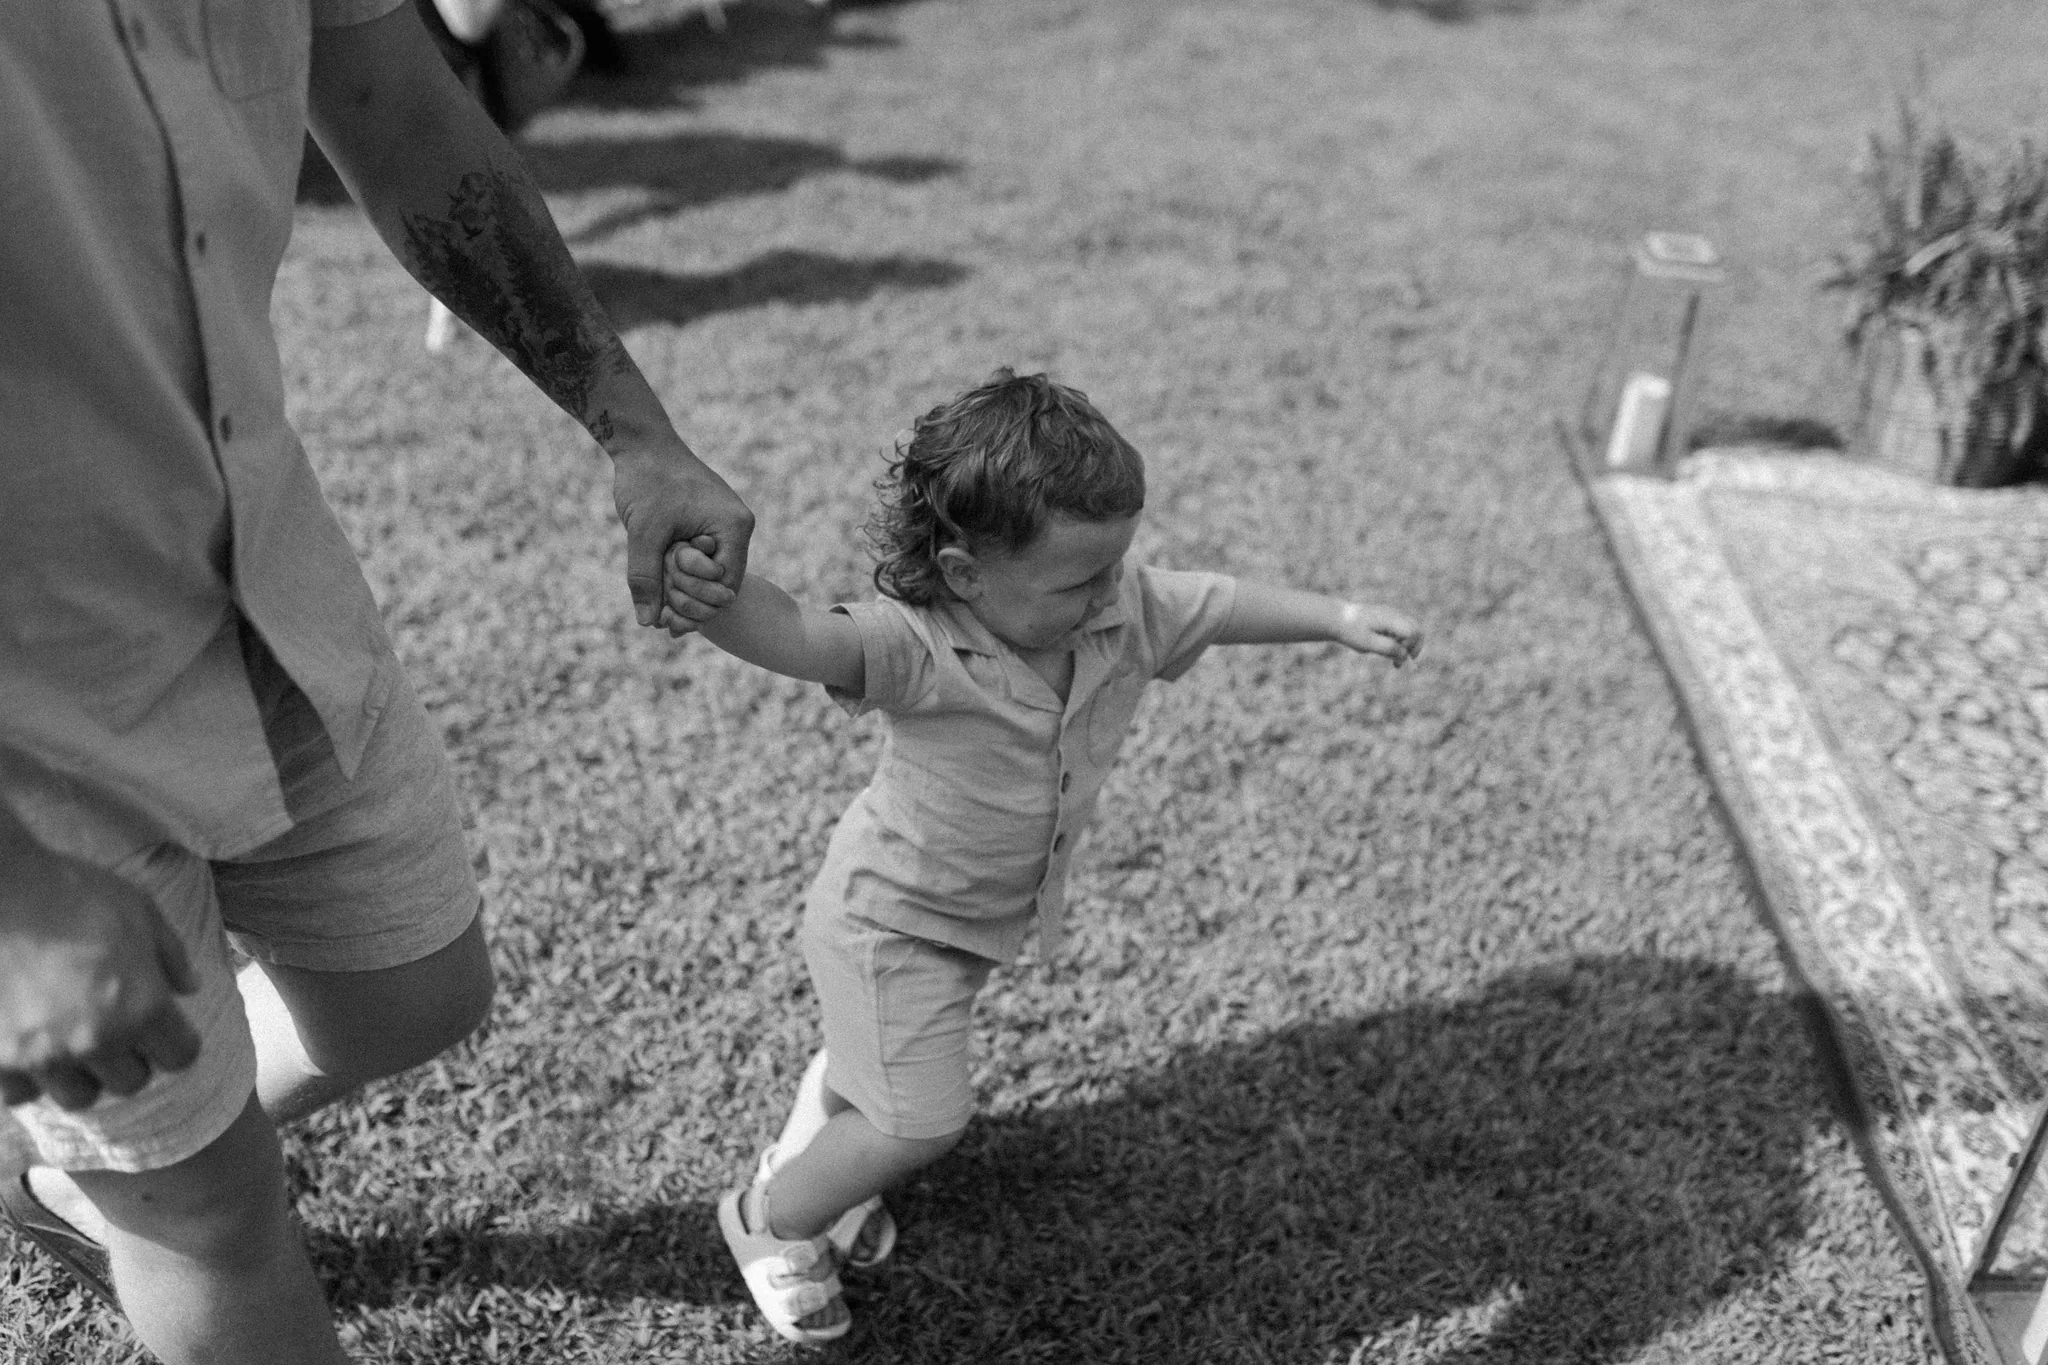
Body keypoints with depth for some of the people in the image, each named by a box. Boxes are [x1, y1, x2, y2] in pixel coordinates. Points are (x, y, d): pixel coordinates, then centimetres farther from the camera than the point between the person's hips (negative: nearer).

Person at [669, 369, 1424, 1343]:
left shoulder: (1124, 610, -18)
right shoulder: (917, 649, -38)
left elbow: (1227, 605, -3)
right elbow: (797, 637, -54)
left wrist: (1342, 620, -6)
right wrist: (711, 591, -74)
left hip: (987, 914, 7)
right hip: (890, 921, -7)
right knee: (921, 1123, -4)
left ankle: (807, 1156, 58)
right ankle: (770, 1220, 25)